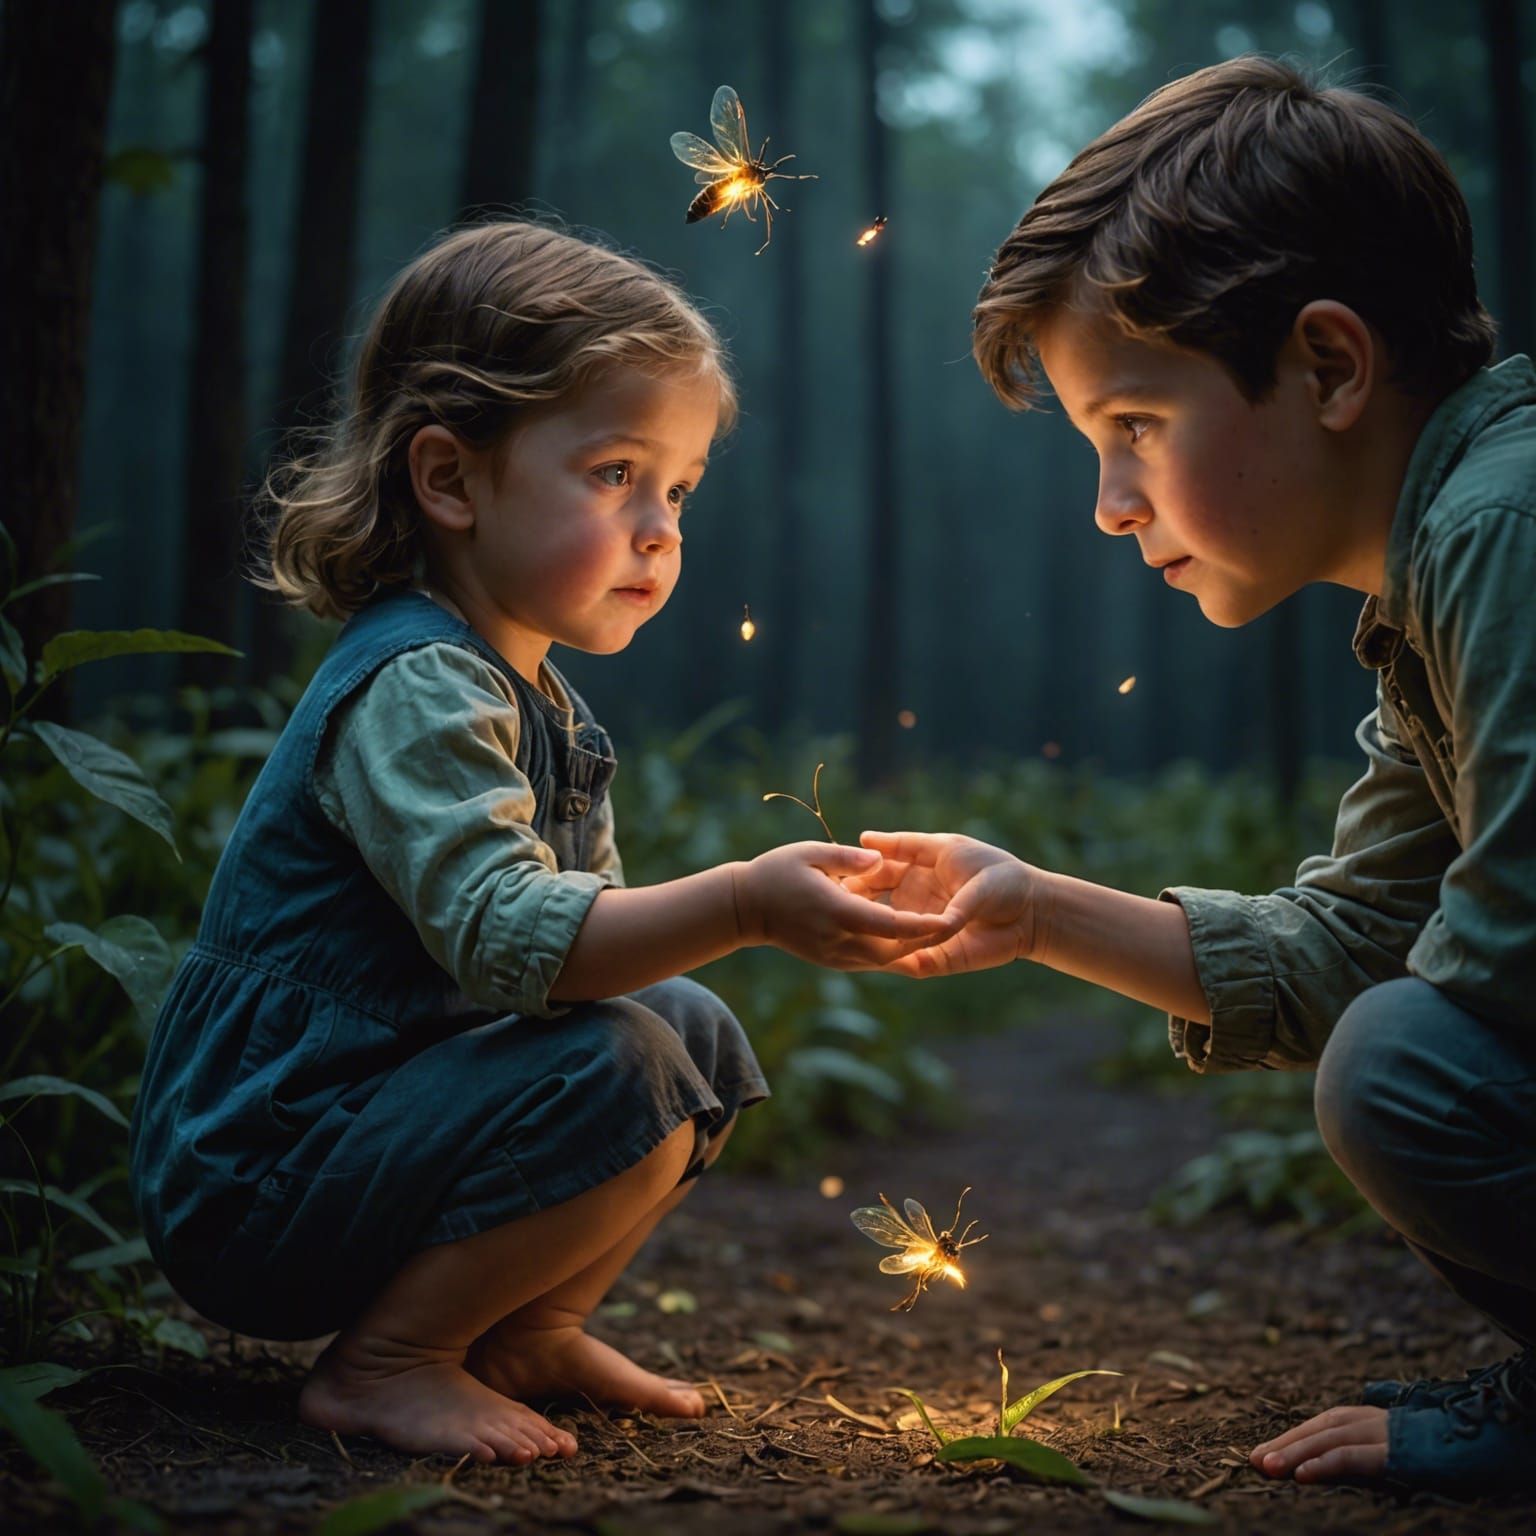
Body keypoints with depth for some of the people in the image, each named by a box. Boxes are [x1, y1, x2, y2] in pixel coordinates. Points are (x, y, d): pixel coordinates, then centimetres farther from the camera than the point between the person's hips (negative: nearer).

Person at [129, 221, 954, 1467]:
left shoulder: (533, 697, 12)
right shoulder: (415, 687, -21)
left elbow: (580, 919, 17)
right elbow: (502, 938, -33)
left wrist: (785, 905, 2)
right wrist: (742, 905, -40)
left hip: (373, 1117, 10)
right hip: (255, 1183, -10)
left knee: (698, 1035, 8)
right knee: (619, 1072, -27)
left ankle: (525, 1331, 13)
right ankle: (381, 1365, -12)